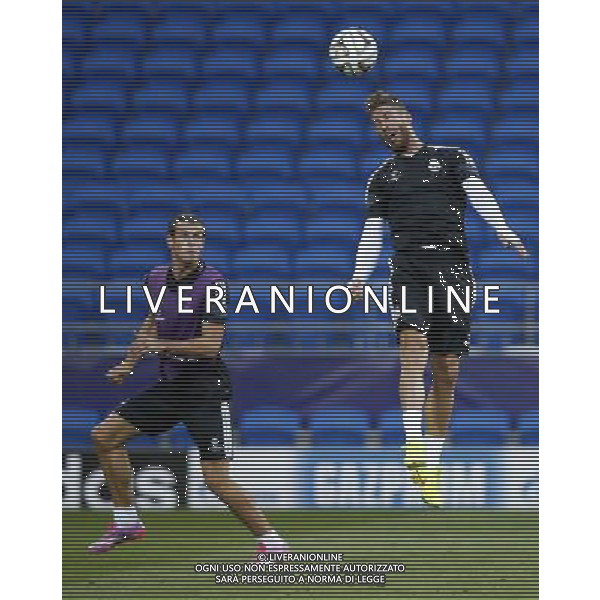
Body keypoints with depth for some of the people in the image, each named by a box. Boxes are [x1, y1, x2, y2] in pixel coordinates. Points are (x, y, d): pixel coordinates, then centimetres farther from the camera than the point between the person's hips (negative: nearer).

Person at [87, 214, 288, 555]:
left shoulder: (212, 283, -16)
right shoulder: (157, 278, 5)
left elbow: (211, 344, -21)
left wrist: (161, 345, -27)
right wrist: (129, 364, 23)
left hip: (206, 388, -7)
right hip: (170, 384, 7)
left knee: (217, 478, -14)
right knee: (105, 435, 7)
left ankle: (269, 539, 1)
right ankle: (127, 521, 18)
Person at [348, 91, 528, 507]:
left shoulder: (451, 159, 12)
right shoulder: (382, 177, 20)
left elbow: (479, 195, -2)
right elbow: (372, 232, 21)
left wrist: (504, 232, -18)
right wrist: (360, 277, 10)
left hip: (453, 267, 0)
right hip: (408, 267, 1)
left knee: (447, 371, 1)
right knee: (413, 343, -24)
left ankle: (431, 461, 10)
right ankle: (414, 443, -31)